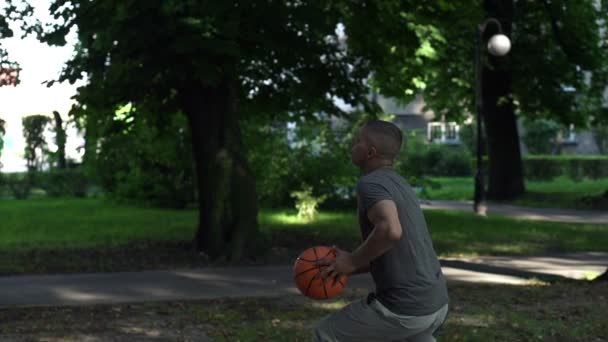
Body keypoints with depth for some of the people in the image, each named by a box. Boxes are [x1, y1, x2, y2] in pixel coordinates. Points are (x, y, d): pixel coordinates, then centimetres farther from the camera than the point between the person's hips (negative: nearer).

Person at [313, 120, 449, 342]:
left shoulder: (370, 183, -12)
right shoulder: (399, 185, 18)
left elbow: (391, 231, -32)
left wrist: (352, 261, -16)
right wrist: (347, 268, 14)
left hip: (404, 307, -8)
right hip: (435, 302, 8)